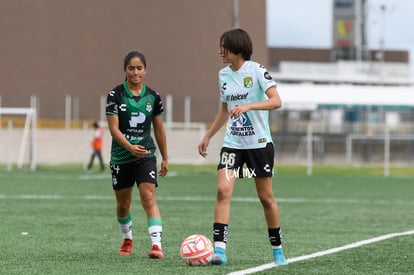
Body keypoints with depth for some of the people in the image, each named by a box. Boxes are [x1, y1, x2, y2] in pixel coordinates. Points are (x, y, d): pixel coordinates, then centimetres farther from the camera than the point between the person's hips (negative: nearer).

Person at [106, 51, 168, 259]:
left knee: (149, 198, -17)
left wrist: (165, 158, 14)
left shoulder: (153, 97, 1)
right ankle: (127, 239, 39)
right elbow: (113, 128, -14)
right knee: (123, 204, 13)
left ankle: (156, 244, -25)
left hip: (146, 155, 0)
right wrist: (130, 147, -30)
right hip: (121, 157, 0)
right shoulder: (115, 95, -7)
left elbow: (159, 129, 11)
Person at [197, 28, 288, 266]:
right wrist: (208, 136, 20)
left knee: (266, 197, 5)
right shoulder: (224, 74, 8)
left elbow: (276, 101, -20)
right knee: (223, 190, -14)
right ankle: (219, 250, -18)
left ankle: (278, 249, 21)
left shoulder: (256, 70, -10)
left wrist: (248, 106, -33)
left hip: (259, 143, -4)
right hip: (232, 144, 4)